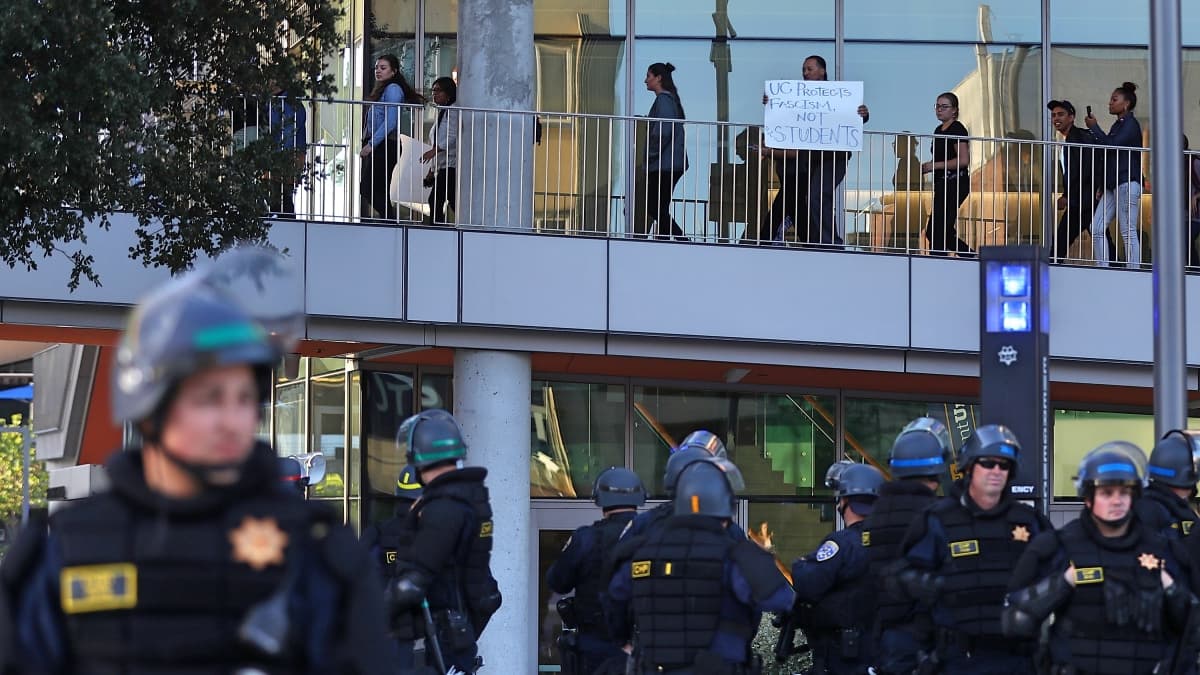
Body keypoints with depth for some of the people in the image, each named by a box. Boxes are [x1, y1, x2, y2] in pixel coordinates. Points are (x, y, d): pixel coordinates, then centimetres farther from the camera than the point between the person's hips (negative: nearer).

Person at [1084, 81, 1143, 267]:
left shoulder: (1131, 125, -7)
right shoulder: (1117, 125, 20)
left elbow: (1111, 146, -19)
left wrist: (1094, 127, -7)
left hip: (1127, 184, -10)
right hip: (1113, 186, 10)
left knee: (1128, 231, -8)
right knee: (1097, 228, 3)